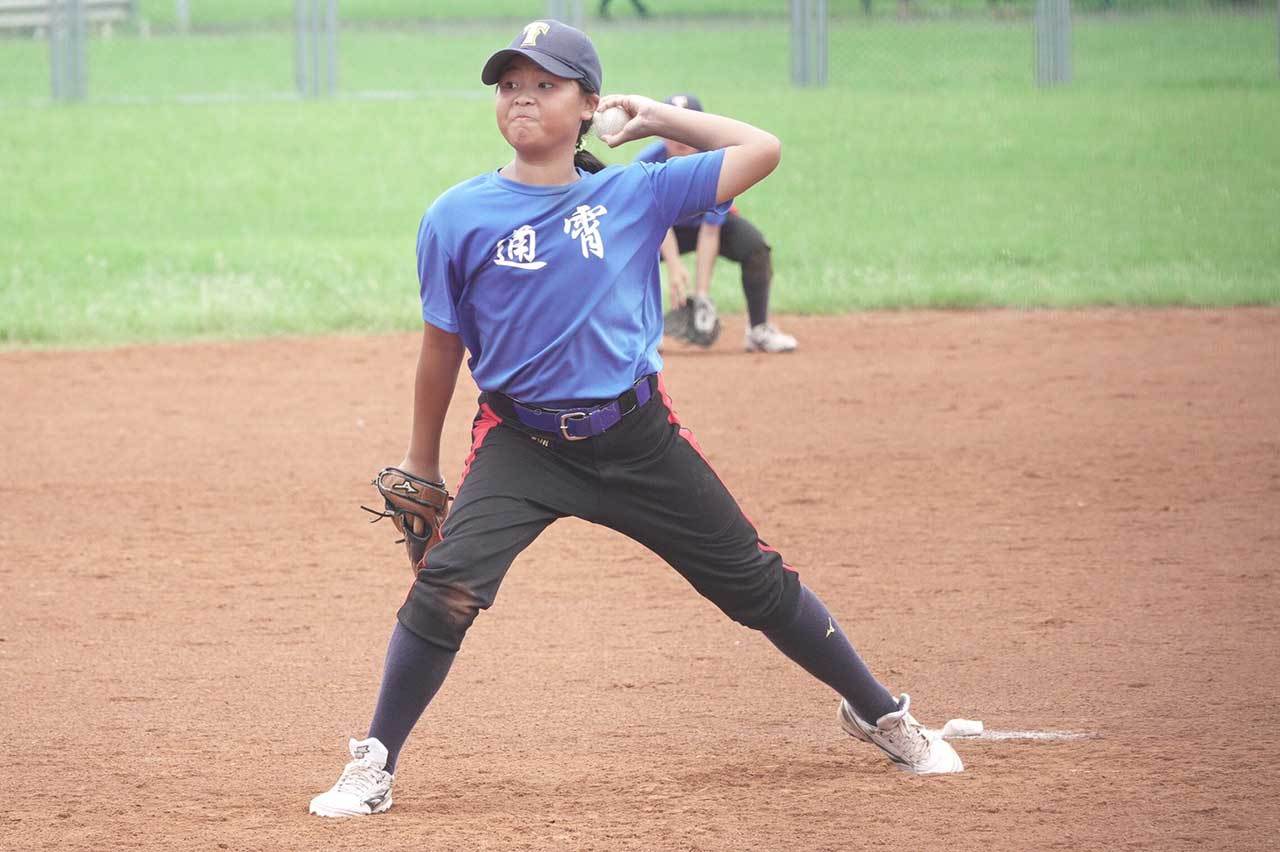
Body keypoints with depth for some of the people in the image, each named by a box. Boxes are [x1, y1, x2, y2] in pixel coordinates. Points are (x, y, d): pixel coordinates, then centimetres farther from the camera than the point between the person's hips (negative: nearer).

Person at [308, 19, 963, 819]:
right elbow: (443, 348, 5)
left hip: (636, 437, 1)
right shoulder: (459, 218, -4)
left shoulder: (635, 195, -2)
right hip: (521, 444, -1)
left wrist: (660, 118, 3)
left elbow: (762, 150, 0)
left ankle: (879, 714, 27)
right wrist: (421, 471, 10)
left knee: (756, 582, 7)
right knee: (446, 589, -21)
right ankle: (373, 768, -7)